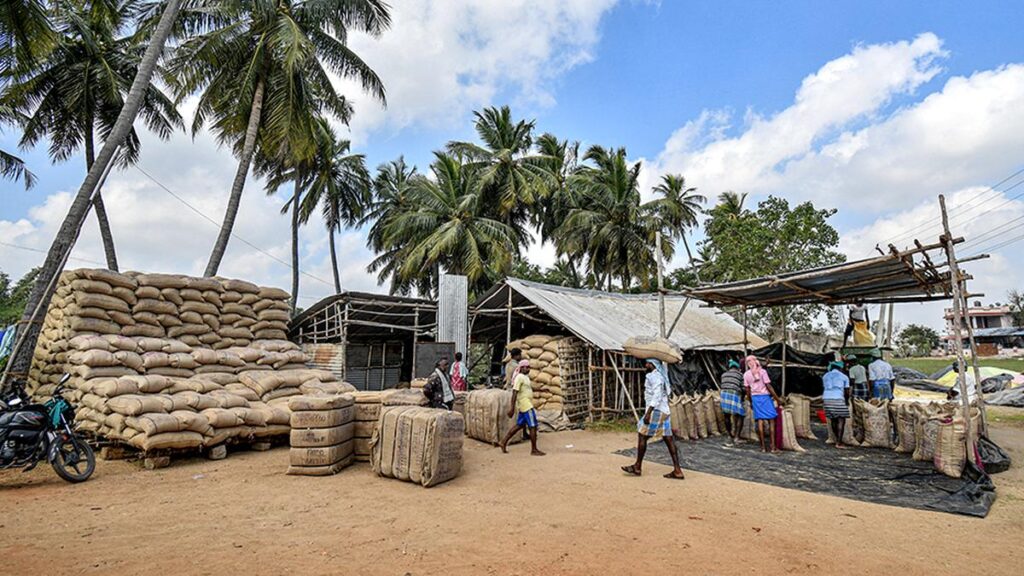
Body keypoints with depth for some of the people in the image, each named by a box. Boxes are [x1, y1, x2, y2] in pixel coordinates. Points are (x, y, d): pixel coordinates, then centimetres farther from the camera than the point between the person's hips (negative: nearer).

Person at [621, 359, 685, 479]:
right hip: (664, 411, 10)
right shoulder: (660, 374, 16)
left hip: (656, 411, -10)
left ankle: (637, 467, 9)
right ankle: (677, 470, 8)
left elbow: (657, 396, -22)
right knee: (668, 439, 7)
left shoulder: (654, 376, -14)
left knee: (642, 435, 0)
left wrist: (648, 412, -24)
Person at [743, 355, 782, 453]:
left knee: (760, 420, 5)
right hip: (765, 396, -3)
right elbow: (768, 386, -10)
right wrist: (777, 399, -4)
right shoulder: (762, 371, -6)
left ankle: (763, 446, 6)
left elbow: (747, 390, 6)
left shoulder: (746, 374, 4)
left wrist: (750, 402, 17)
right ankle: (772, 446, 1)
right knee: (771, 420, 3)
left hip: (755, 397, 3)